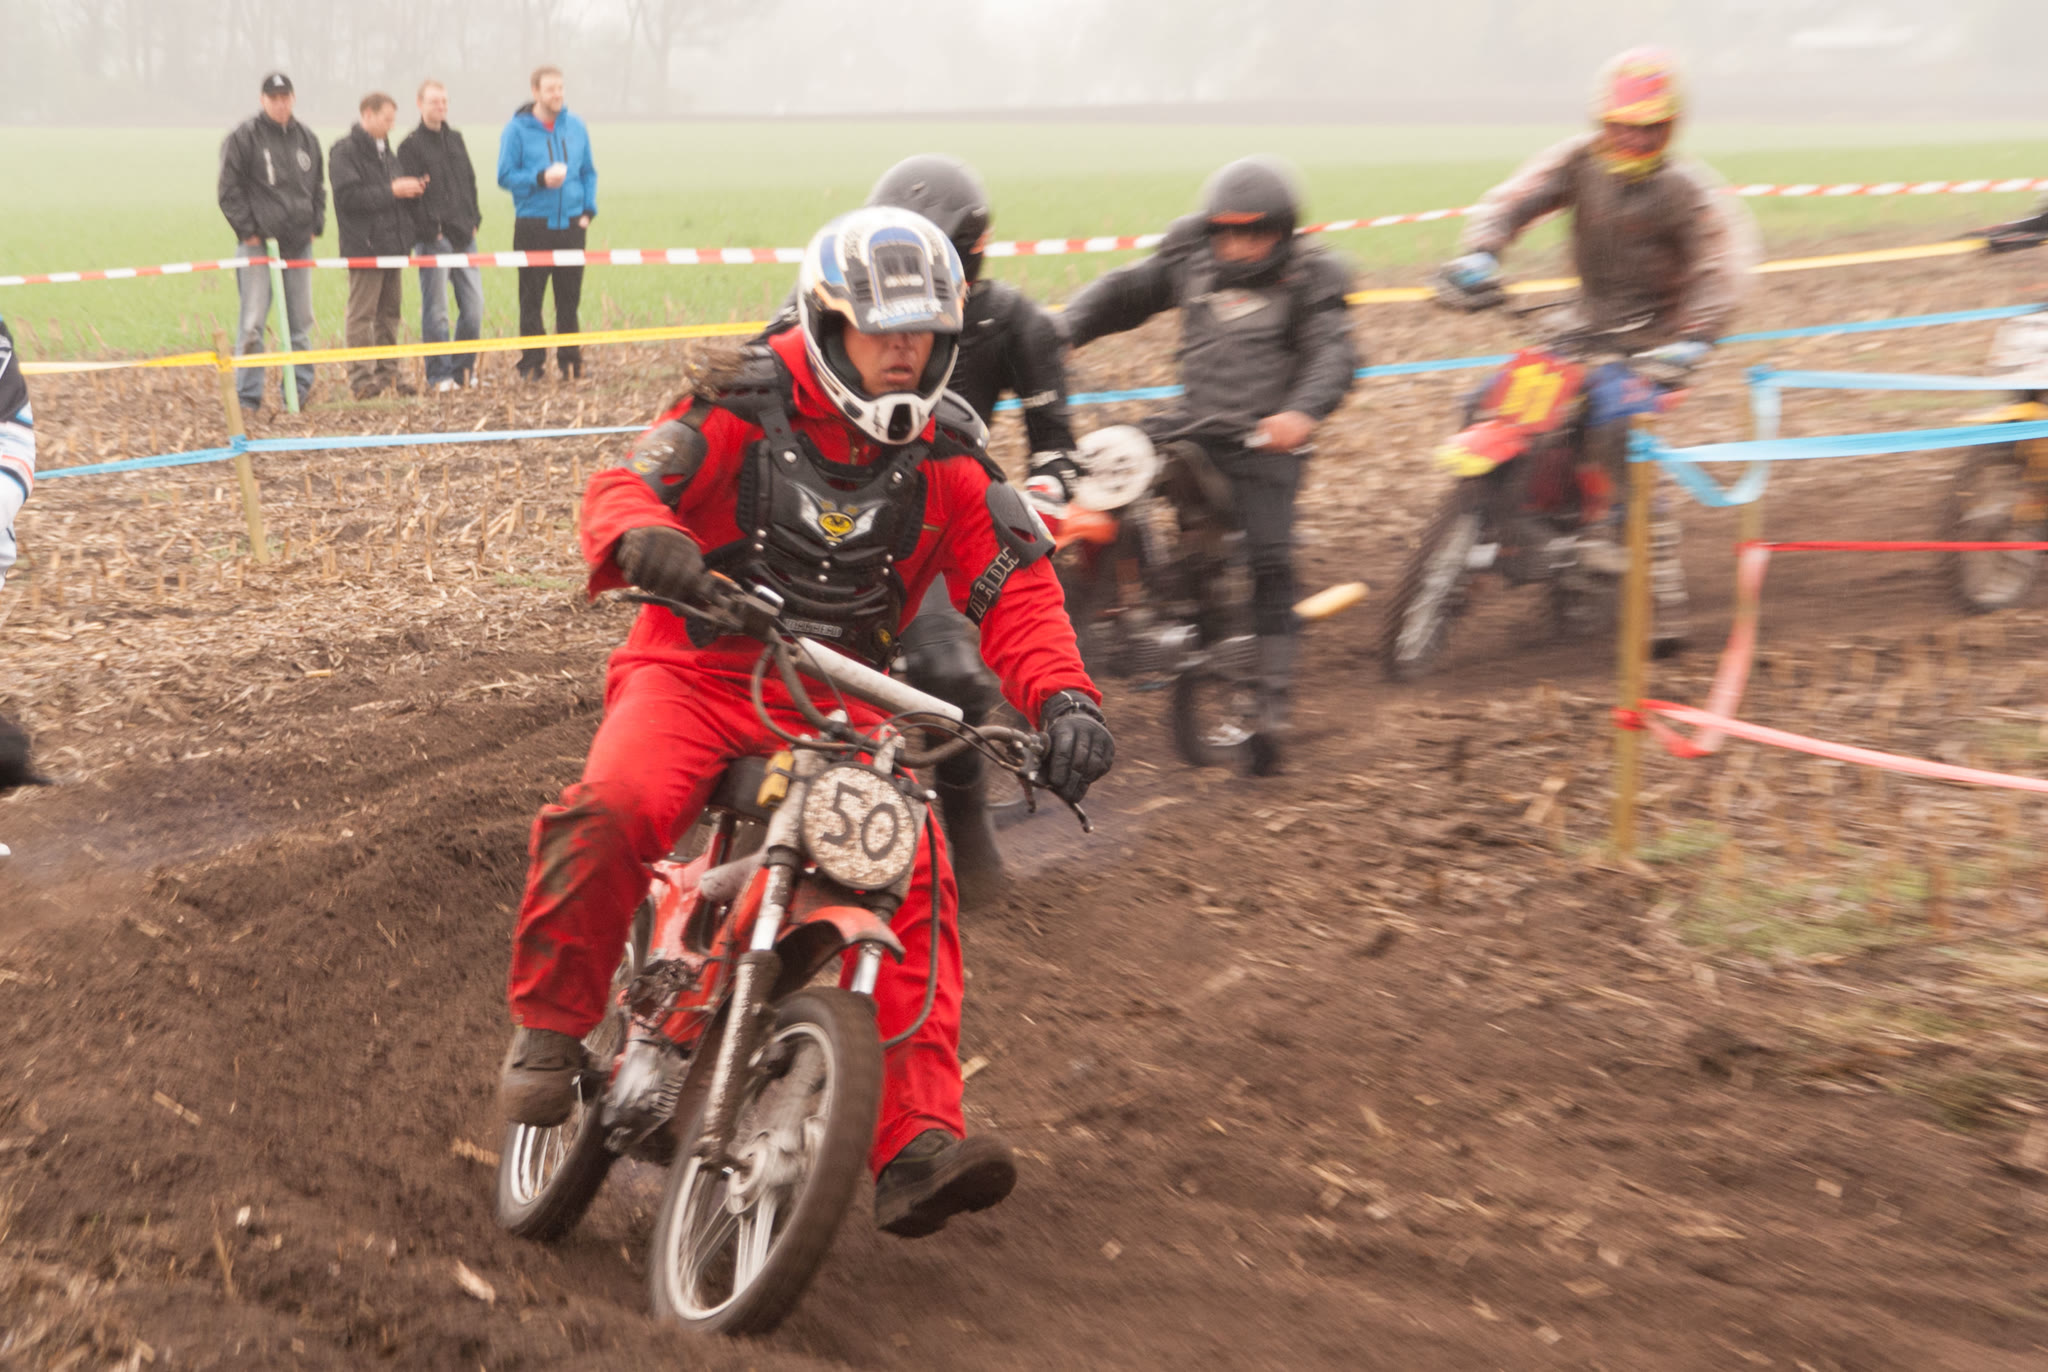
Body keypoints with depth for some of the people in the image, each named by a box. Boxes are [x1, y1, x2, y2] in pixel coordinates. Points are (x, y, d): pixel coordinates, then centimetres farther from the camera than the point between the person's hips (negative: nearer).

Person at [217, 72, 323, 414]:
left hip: (299, 244, 5)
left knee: (301, 322, 9)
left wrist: (316, 225, 10)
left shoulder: (306, 138, 13)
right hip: (259, 242, -5)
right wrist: (247, 230, -10)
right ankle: (248, 396, -4)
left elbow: (318, 187, 22)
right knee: (252, 323, -8)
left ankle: (299, 391, 18)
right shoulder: (243, 137, -4)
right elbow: (229, 190, -5)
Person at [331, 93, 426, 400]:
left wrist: (411, 188, 4)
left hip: (392, 243, 8)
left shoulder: (385, 150, 19)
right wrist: (392, 190, -17)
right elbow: (349, 195, -17)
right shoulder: (346, 150, -8)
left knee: (390, 313, 11)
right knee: (362, 314, -6)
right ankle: (361, 379, -6)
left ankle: (388, 373, 18)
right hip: (365, 245, -8)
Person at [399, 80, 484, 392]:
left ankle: (464, 369, 16)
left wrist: (474, 220, 10)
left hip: (463, 236, 6)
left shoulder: (455, 139, 16)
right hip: (433, 240, -6)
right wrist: (430, 230, -15)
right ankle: (439, 376, 5)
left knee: (474, 306, 4)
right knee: (436, 310, -2)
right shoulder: (411, 145, -3)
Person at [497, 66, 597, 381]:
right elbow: (505, 176, -4)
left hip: (571, 224, 3)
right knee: (531, 299, 0)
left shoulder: (575, 127, 8)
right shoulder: (518, 129, -3)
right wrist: (540, 179, -18)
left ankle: (570, 360, 15)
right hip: (532, 225, -3)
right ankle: (532, 364, 6)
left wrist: (589, 209, 4)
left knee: (570, 297, 7)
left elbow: (589, 172, 16)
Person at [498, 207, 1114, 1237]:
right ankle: (550, 1027, -8)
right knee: (610, 813, -31)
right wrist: (641, 536, -39)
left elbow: (1015, 584, 2)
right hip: (699, 668, -3)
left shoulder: (944, 456, 5)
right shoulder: (745, 407, -3)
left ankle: (915, 1145, -17)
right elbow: (626, 483, -12)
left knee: (916, 882, -18)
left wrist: (1063, 698, -17)